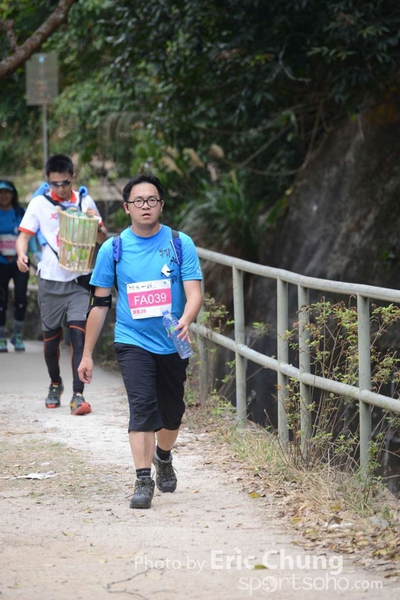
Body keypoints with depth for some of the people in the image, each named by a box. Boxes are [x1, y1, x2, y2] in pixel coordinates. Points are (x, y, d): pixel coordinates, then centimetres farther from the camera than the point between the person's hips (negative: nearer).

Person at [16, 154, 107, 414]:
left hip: (79, 280, 0)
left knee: (79, 335, -12)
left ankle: (78, 395, -12)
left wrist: (95, 222, -11)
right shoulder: (39, 203, 1)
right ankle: (55, 384, 35)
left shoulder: (85, 202, 4)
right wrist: (21, 254, -23)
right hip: (51, 281, 0)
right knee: (51, 338, 11)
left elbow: (102, 239, 11)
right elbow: (24, 236, -1)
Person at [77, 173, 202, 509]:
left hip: (173, 344, 1)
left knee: (172, 412, 14)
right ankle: (143, 481, -15)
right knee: (142, 406, -17)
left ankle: (163, 458, 43)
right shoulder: (114, 248, -1)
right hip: (133, 342, -1)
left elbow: (194, 292, -9)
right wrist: (87, 354, 5)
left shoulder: (180, 243, -2)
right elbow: (100, 303, 5)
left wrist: (186, 320, -32)